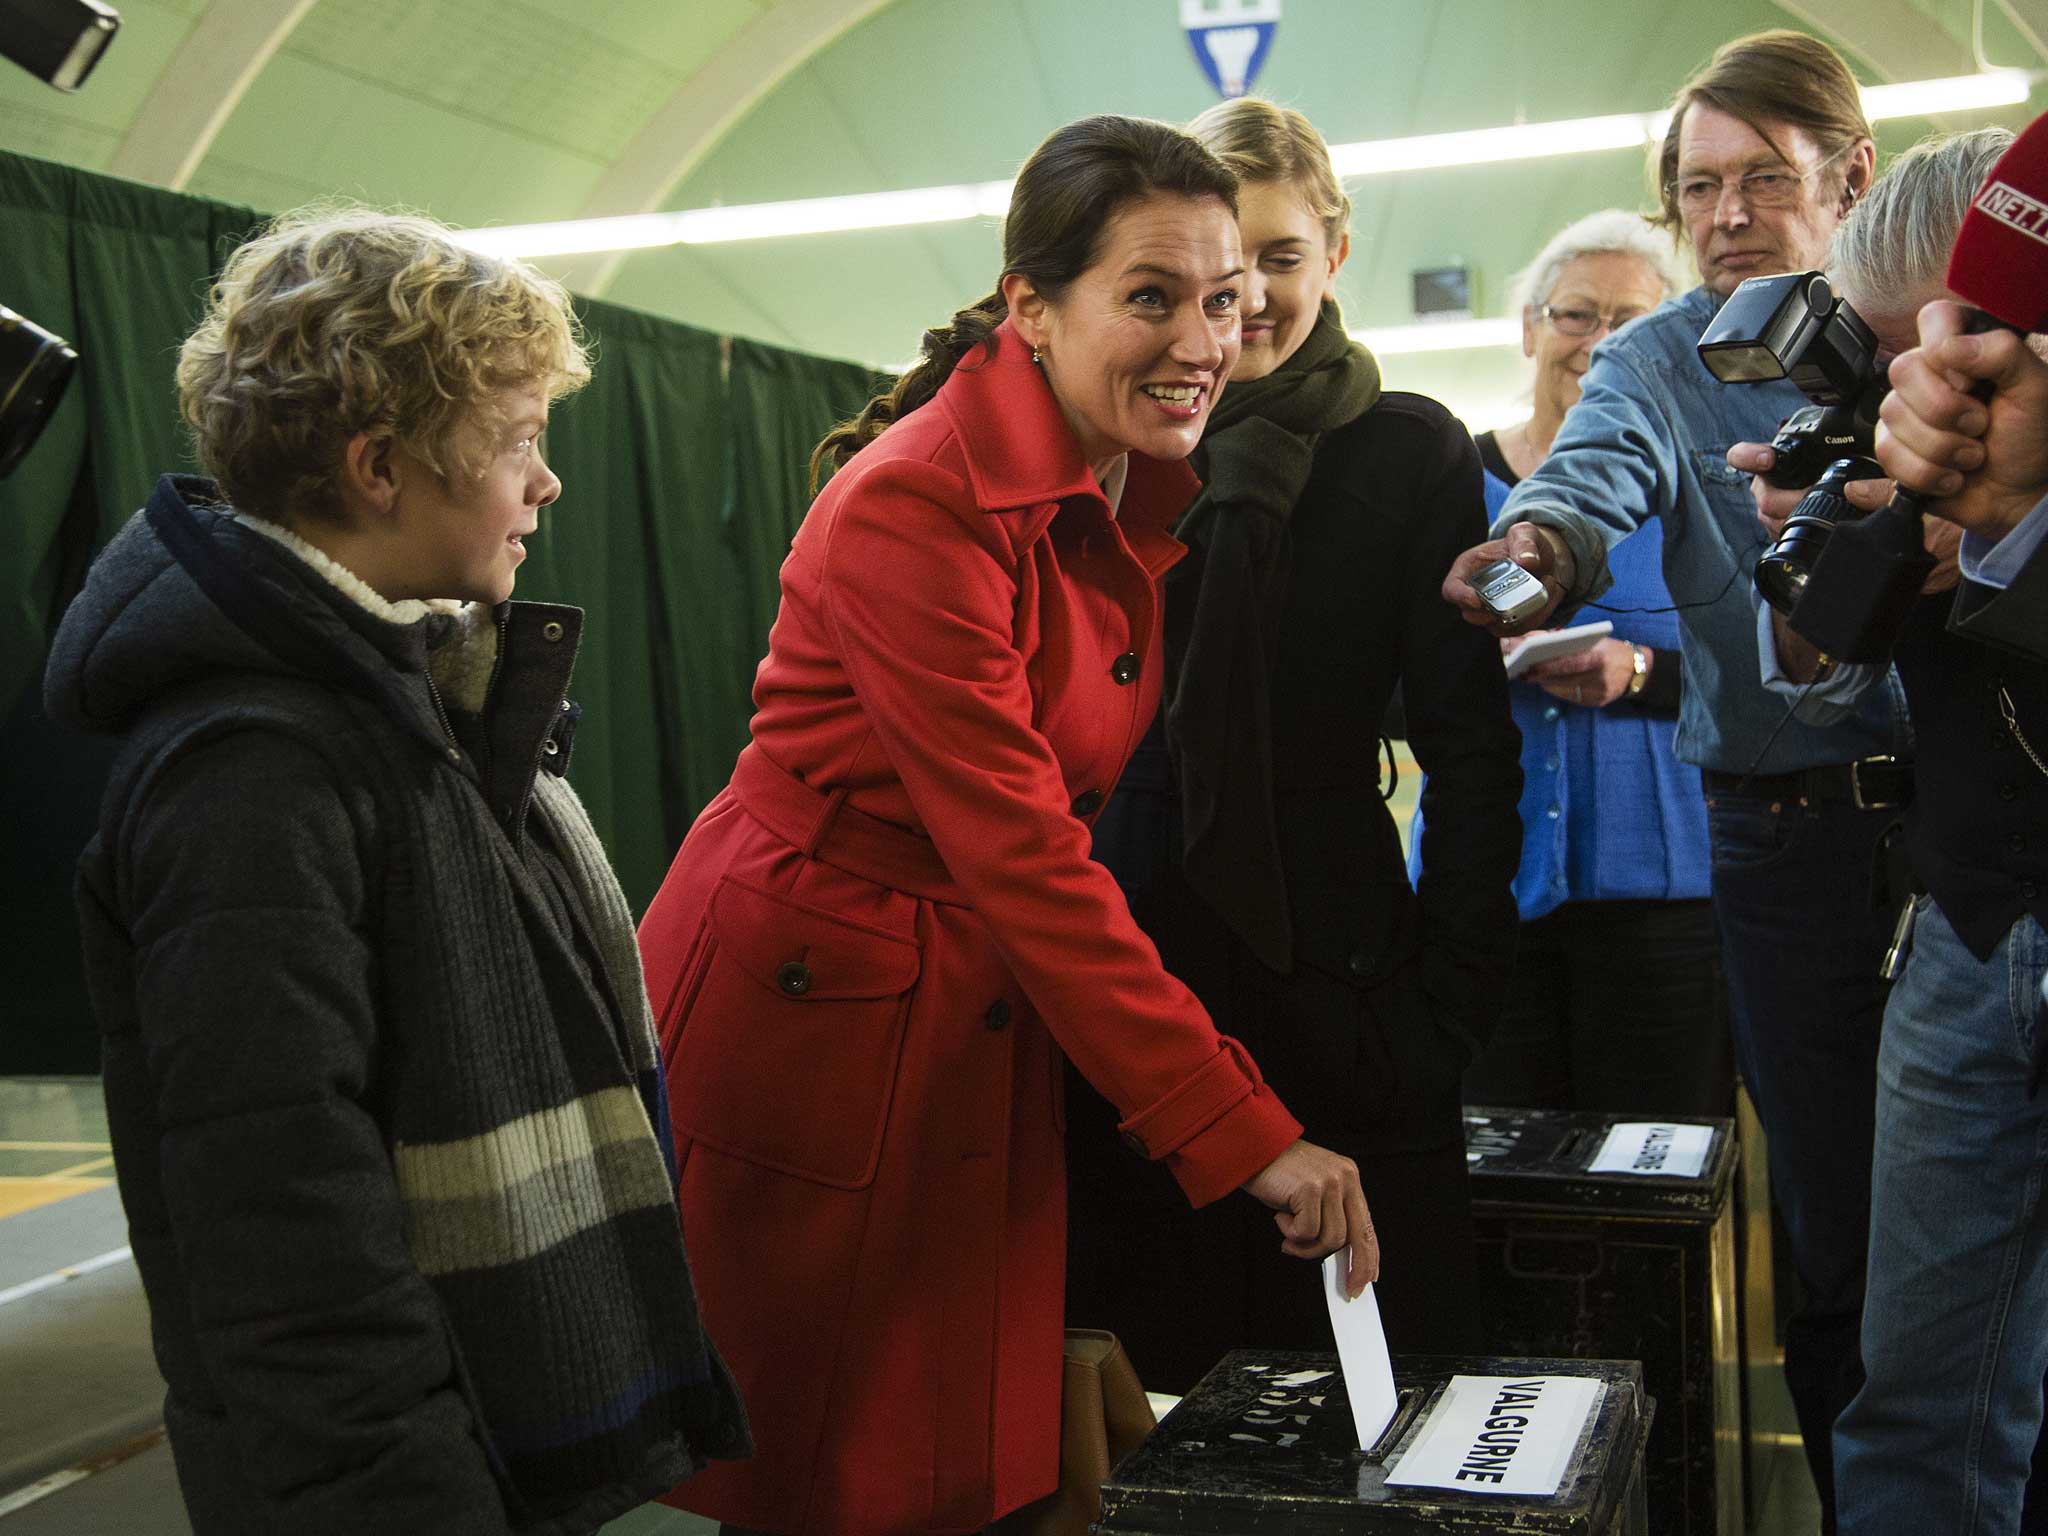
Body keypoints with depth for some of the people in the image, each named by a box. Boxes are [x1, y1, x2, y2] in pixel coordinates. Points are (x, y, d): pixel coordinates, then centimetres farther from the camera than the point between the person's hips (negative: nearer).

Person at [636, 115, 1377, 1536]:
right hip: (807, 1009, -7)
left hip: (986, 1017, 7)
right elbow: (1023, 859, -25)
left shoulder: (1145, 497, 4)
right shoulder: (916, 504, -22)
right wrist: (1240, 1128, -25)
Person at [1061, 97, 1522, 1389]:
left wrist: (1457, 994, -7)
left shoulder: (1412, 456, 0)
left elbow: (1470, 747, -1)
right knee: (1152, 1345, 9)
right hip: (1129, 942, 2)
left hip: (1336, 963, -2)